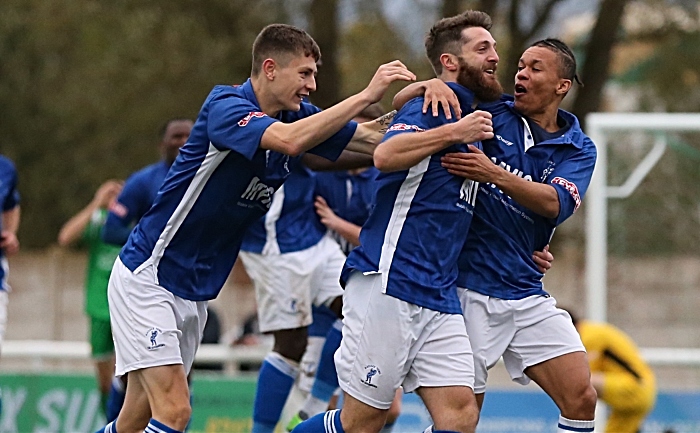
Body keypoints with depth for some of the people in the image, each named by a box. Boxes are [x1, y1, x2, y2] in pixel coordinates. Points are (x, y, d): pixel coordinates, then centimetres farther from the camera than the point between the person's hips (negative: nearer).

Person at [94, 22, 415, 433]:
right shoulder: (226, 106, -19)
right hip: (147, 277, -8)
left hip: (195, 292, 8)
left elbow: (376, 138, 2)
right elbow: (289, 140, -37)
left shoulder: (298, 116, 5)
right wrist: (366, 95, -34)